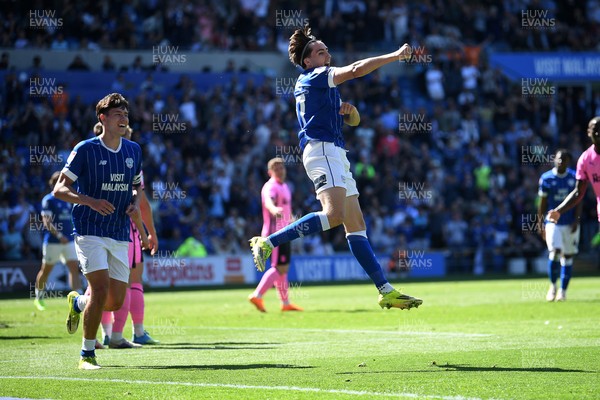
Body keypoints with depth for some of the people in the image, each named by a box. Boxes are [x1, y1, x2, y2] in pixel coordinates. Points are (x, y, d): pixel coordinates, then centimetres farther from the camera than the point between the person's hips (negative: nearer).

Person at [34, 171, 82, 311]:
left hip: (69, 240, 5)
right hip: (52, 241, -5)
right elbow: (46, 221, -16)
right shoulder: (48, 200, -8)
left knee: (74, 268, -9)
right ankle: (39, 298, 28)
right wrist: (59, 235, -26)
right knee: (46, 270, 9)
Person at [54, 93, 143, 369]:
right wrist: (91, 201, -23)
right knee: (101, 288, -20)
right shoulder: (85, 150, -7)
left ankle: (78, 303, 37)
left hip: (120, 235, 5)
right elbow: (59, 189, -7)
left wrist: (135, 202, 0)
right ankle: (87, 354, -5)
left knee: (116, 302, 3)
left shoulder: (134, 150, 8)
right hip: (90, 230, -5)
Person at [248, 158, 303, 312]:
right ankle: (257, 296, -16)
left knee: (283, 268, 14)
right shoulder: (270, 187, -16)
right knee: (279, 268, -14)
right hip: (275, 233, -10)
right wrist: (274, 209, -59)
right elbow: (268, 200, -39)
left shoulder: (285, 187, 16)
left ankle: (286, 303, 21)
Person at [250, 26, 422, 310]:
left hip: (335, 155, 10)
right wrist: (396, 55, -8)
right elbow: (356, 70, -14)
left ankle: (386, 292, -4)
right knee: (334, 215, -27)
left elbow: (353, 120, 31)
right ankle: (268, 243, -22)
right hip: (322, 150, -10)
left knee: (356, 226, 2)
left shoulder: (323, 86, 28)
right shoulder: (315, 77, 0)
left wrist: (349, 110, 7)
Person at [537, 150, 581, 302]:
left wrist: (576, 220, -8)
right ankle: (552, 286, 4)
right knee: (555, 252, -16)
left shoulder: (574, 177, 0)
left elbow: (578, 201, 3)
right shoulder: (546, 178, -2)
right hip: (553, 222, -1)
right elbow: (543, 203, 4)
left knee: (568, 256, 5)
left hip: (570, 223, 1)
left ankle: (563, 290, 16)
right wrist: (540, 224, 1)